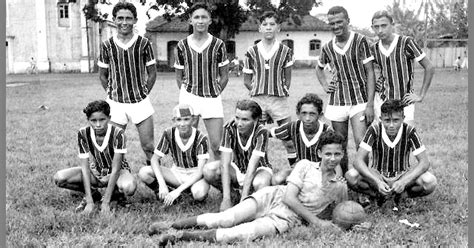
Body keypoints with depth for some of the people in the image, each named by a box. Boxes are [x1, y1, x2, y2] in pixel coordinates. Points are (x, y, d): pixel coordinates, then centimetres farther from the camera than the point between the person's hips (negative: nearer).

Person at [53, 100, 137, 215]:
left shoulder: (118, 133, -26)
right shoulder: (83, 134, -18)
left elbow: (115, 169, -27)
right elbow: (85, 167, -19)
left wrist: (106, 202, -31)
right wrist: (90, 202, -27)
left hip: (117, 171, -3)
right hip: (96, 173, 3)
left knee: (129, 187, -39)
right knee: (59, 178, -21)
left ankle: (116, 193, -3)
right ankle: (93, 194, 0)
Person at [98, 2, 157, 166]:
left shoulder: (144, 43, -3)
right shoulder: (107, 45, 0)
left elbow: (152, 74, 5)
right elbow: (102, 75, 9)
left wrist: (143, 94, 3)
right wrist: (112, 94, 4)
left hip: (140, 102, -1)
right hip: (115, 103, 1)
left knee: (148, 146, 2)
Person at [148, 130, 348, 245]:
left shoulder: (340, 187, 10)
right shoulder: (305, 166, 4)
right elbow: (289, 197, -4)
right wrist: (316, 220, -8)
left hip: (286, 219, 0)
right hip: (272, 198, 1)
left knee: (245, 233, -30)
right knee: (226, 219, -25)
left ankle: (182, 236, -30)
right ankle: (171, 225, -15)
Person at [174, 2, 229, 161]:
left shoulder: (218, 45, 2)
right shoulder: (182, 46, 3)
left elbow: (224, 77, 8)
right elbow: (179, 77, 11)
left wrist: (214, 93, 5)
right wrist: (187, 94, 4)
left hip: (212, 98, 0)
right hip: (189, 96, 0)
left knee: (216, 145, -2)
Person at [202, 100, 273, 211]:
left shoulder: (261, 132, -27)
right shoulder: (230, 128, -21)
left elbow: (252, 167, -33)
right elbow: (225, 164, -26)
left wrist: (243, 200, -39)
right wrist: (226, 199, -33)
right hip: (237, 169, 3)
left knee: (260, 183, -39)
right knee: (208, 170, -26)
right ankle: (233, 193, 1)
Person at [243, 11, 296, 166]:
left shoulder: (285, 51, 5)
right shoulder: (251, 52, 5)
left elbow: (287, 79, 11)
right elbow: (247, 80, 10)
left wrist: (283, 91, -2)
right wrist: (257, 91, -1)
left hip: (279, 99, 0)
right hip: (257, 99, 1)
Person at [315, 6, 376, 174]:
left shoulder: (360, 41, -6)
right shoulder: (328, 47, 6)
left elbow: (370, 72, -7)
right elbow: (319, 68, 27)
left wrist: (370, 104, -13)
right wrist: (324, 85, 8)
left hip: (359, 100, -4)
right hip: (337, 102, 4)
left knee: (361, 144, -16)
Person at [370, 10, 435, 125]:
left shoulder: (406, 42, -12)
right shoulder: (374, 49, 0)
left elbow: (429, 68, -9)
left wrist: (421, 96, -8)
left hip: (405, 101, -3)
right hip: (381, 100, 4)